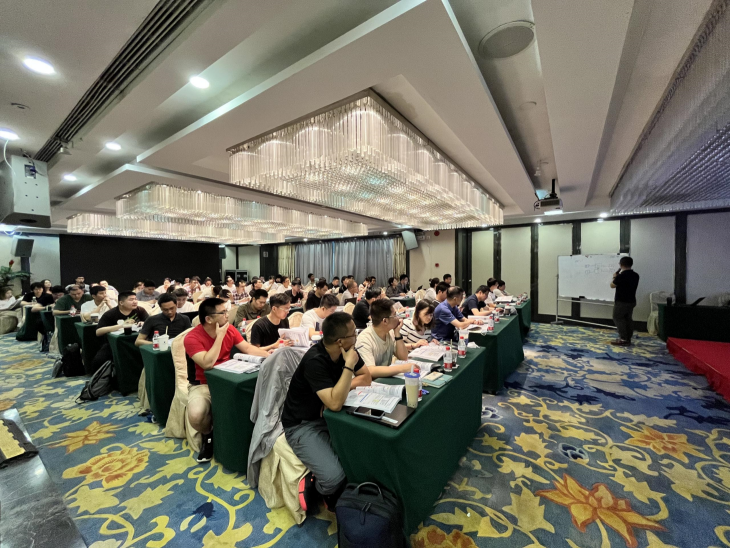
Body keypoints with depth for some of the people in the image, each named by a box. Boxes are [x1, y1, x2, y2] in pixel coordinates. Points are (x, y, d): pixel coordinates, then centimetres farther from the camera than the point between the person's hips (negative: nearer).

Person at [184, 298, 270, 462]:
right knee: (196, 416, -30)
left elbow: (248, 348, -3)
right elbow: (207, 364, -29)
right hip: (203, 385, -3)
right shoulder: (192, 338, -19)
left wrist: (271, 355, -16)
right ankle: (209, 434, 9)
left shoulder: (229, 329, -5)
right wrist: (220, 336, -26)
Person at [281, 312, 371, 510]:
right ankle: (317, 490, 10)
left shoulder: (346, 351, -7)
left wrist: (343, 389, -15)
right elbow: (335, 404, -35)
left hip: (328, 416, 7)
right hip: (303, 425, -7)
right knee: (335, 477, -25)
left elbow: (366, 378, 1)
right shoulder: (315, 361, -29)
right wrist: (349, 365, -32)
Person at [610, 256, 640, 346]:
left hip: (622, 301, -8)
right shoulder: (636, 275, 6)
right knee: (628, 319, 13)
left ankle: (623, 339, -1)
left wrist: (614, 277, 7)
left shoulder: (621, 276, -19)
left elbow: (612, 285, -8)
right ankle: (628, 339, 19)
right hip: (631, 301, 8)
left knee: (617, 318, 1)